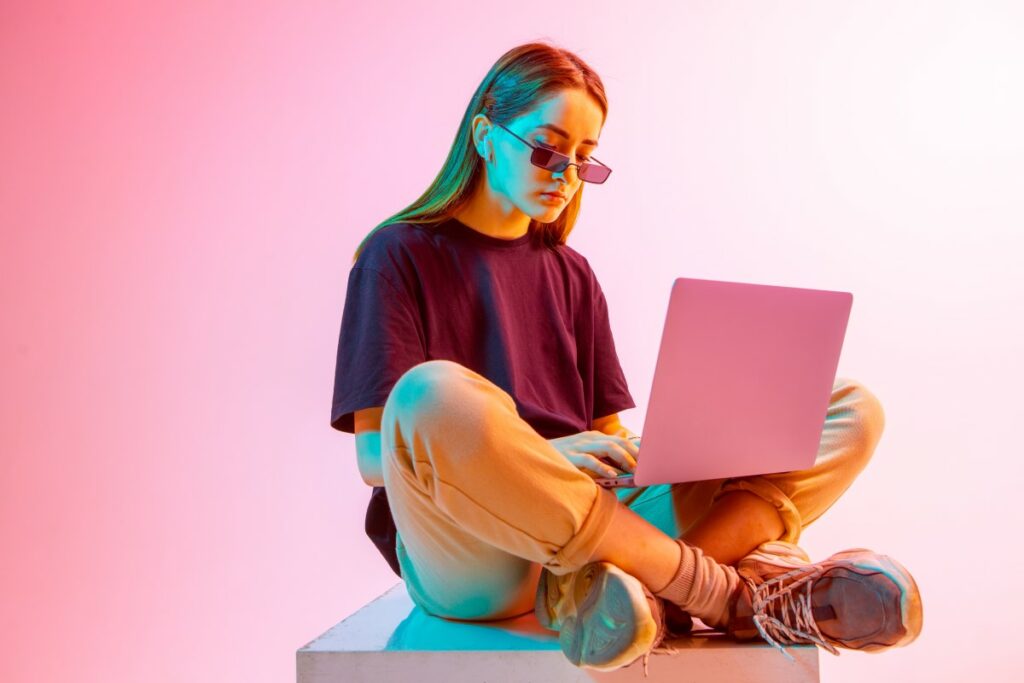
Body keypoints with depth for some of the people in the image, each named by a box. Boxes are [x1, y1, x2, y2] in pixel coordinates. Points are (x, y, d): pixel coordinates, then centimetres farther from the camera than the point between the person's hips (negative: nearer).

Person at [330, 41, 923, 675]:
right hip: (468, 563, -5)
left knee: (853, 409, -5)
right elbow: (377, 454, -6)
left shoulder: (571, 275, 20)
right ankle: (731, 591, -25)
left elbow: (607, 437, 16)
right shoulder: (401, 255, 4)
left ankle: (646, 589, -32)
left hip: (595, 522, 5)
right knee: (435, 397, -40)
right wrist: (538, 456, -19)